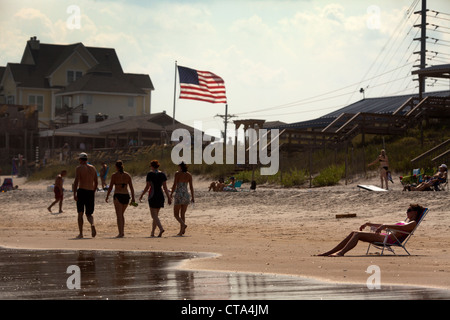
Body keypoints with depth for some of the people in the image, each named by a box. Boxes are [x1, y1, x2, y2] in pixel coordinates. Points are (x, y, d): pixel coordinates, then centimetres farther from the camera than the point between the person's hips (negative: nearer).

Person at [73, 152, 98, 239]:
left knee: (80, 214, 7)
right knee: (89, 214, 11)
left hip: (82, 191, -4)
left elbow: (76, 181, -13)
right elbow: (96, 182, 13)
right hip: (91, 192, 4)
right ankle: (92, 224, -22)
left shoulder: (79, 168, -3)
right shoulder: (93, 168, 12)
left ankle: (81, 234, 5)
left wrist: (74, 194, -14)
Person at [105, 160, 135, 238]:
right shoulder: (127, 175, 6)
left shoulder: (114, 175, -5)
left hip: (118, 196, -4)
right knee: (121, 214, 21)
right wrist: (133, 198, 8)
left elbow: (110, 187, -3)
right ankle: (122, 231, 16)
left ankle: (120, 233, -11)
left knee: (119, 215, -3)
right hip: (126, 196, 4)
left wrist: (107, 196, 8)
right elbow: (131, 188, 5)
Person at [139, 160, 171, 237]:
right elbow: (165, 187, 3)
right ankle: (152, 232, 18)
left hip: (153, 195, -5)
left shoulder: (150, 174, -8)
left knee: (154, 215, -6)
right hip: (160, 196, 5)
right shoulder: (162, 174, 4)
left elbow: (147, 186, -8)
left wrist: (141, 195, 3)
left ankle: (161, 229, -27)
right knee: (155, 214, 15)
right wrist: (169, 197, 8)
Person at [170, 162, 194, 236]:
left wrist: (171, 194, -2)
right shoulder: (189, 175, 4)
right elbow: (191, 186, 2)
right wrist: (192, 197, 6)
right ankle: (181, 231, 7)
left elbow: (174, 185, -11)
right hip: (186, 195, 5)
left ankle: (183, 224, -24)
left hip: (179, 195, -4)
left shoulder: (177, 173, -8)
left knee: (176, 214, 3)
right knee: (183, 214, 12)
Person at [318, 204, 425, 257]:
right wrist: (369, 224, 32)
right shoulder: (405, 221, 31)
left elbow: (401, 228, -21)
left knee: (358, 234, -21)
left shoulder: (413, 223, 1)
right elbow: (388, 226, 37)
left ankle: (340, 253, -32)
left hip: (390, 239, -9)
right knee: (354, 233, -3)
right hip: (385, 237, 9)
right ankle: (329, 253, -8)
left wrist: (385, 226, -31)